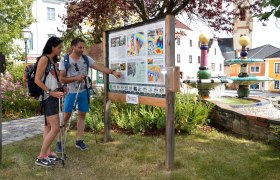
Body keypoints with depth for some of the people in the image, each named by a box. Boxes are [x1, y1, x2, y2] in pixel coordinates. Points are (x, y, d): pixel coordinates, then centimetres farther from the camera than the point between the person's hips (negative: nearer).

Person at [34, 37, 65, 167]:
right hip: (48, 97, -10)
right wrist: (51, 92, -22)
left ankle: (48, 154, 19)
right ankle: (41, 157, -3)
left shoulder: (52, 60, 15)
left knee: (49, 126, 12)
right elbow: (37, 80, -17)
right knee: (55, 128, -11)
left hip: (52, 97, 10)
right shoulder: (44, 59, -11)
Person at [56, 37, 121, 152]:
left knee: (82, 115, 9)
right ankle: (59, 141, 15)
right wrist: (76, 78, -21)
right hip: (71, 93, -3)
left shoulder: (86, 59, -1)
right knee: (66, 116, 1)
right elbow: (61, 79, -10)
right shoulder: (64, 61, -8)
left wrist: (113, 72, -25)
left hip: (83, 92, 4)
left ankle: (79, 140, 21)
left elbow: (99, 67, -12)